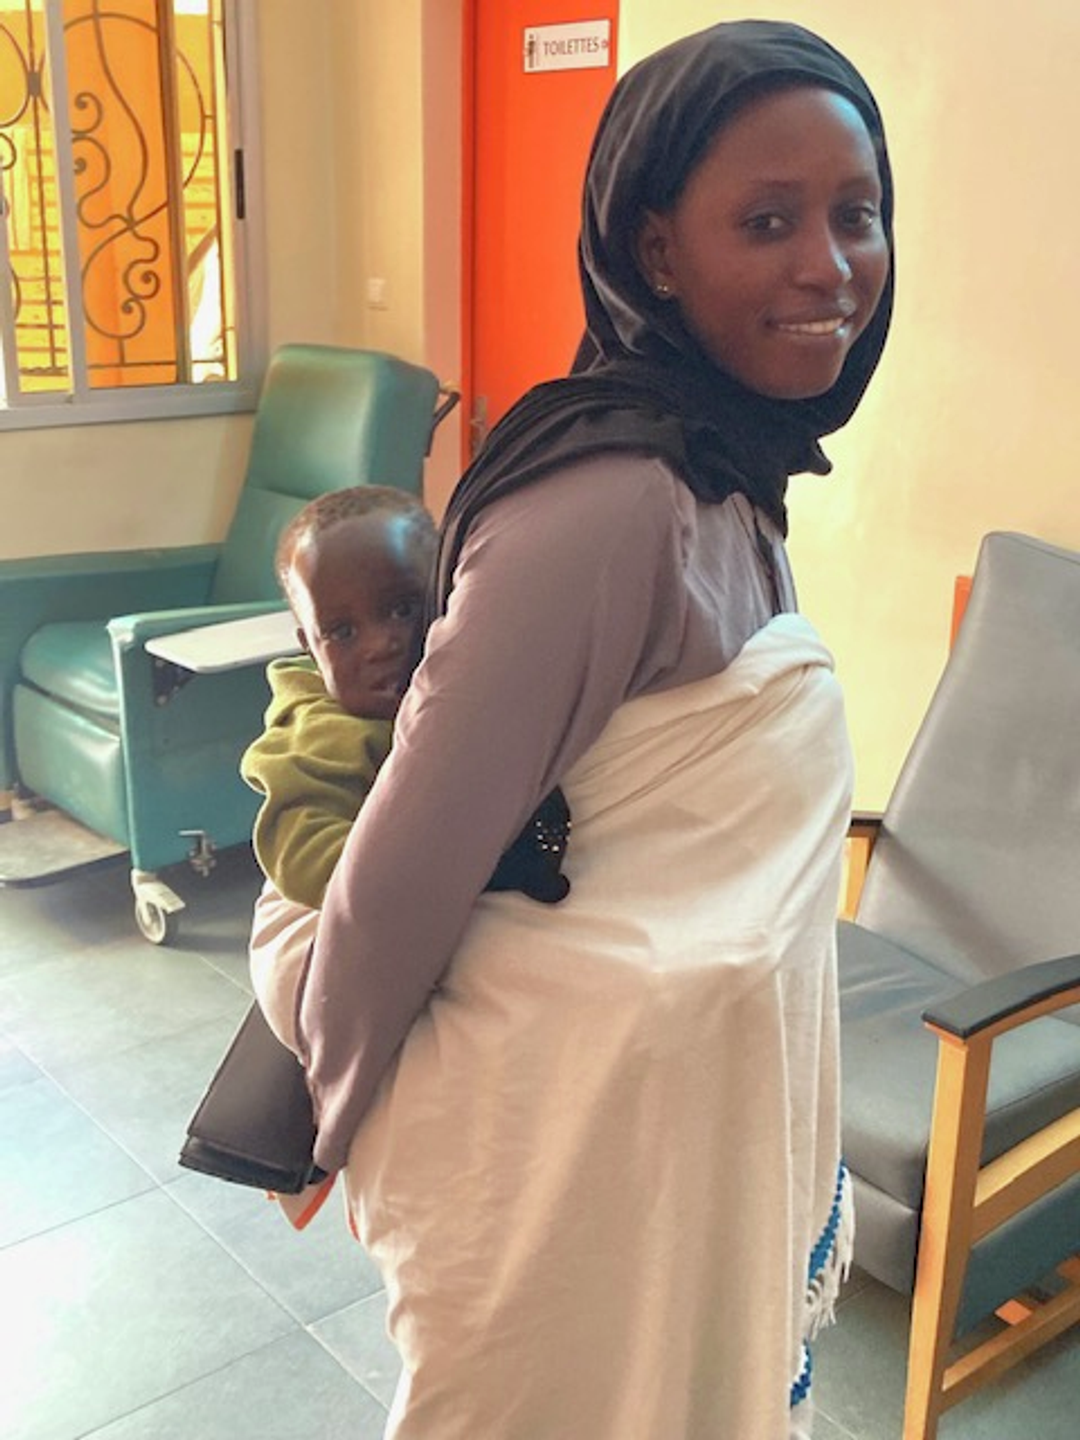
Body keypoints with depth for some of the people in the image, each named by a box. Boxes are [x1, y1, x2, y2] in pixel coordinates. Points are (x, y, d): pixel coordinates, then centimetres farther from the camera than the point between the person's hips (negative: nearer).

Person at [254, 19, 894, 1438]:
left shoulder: (728, 481, 3)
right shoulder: (608, 502, -26)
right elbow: (406, 863, -22)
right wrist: (342, 1113, -6)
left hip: (714, 1092, 8)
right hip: (593, 1104, -8)